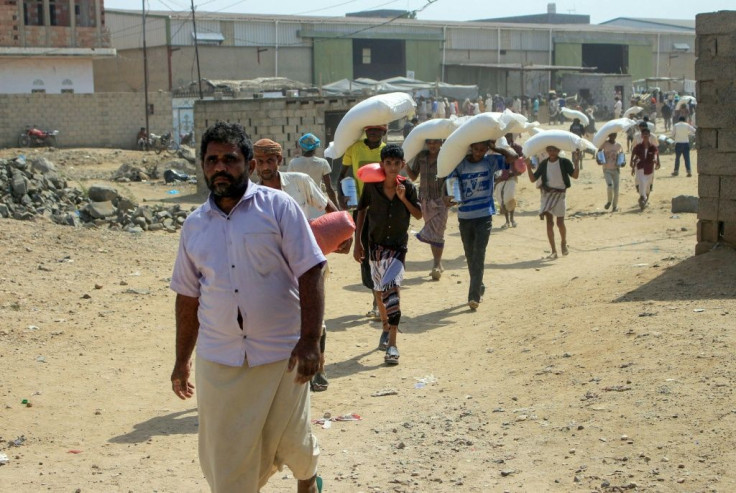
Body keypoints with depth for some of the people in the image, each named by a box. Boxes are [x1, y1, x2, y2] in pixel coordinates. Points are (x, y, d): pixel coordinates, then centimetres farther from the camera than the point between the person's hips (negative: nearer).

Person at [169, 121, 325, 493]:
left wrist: (309, 340, -17)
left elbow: (310, 275, -9)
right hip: (217, 361, 3)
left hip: (281, 355, -3)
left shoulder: (278, 207, -4)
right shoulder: (194, 226, 8)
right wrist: (181, 361, 17)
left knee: (291, 441, 12)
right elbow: (188, 296, 15)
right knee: (224, 454, 4)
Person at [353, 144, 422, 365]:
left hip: (398, 247, -2)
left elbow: (418, 215, -1)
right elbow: (361, 211, 4)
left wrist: (403, 198, -17)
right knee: (379, 290, 15)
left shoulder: (408, 187, -7)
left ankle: (392, 344, -20)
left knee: (391, 288, -19)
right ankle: (386, 328, 42)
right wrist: (357, 242, 2)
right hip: (375, 245, 2)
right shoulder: (372, 186, -8)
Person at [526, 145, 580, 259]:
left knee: (560, 222, 3)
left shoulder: (564, 162, -4)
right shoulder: (543, 164, 4)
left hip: (559, 193, -2)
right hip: (547, 193, 2)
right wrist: (528, 166, -8)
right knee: (549, 222, -3)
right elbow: (533, 179, 4)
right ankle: (553, 251, 1)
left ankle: (564, 243, 33)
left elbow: (575, 175, -11)